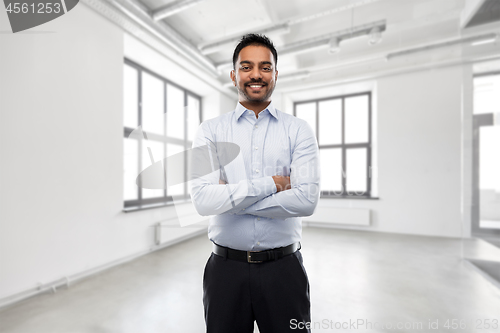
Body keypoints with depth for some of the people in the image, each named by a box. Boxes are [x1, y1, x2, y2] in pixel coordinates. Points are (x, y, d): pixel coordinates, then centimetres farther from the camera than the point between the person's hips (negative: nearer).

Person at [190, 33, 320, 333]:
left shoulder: (299, 131, -3)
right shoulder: (210, 131, -2)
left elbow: (307, 200, -15)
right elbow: (203, 200, -13)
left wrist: (230, 196, -14)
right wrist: (268, 184, -16)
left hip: (284, 267, 0)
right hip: (226, 267, 1)